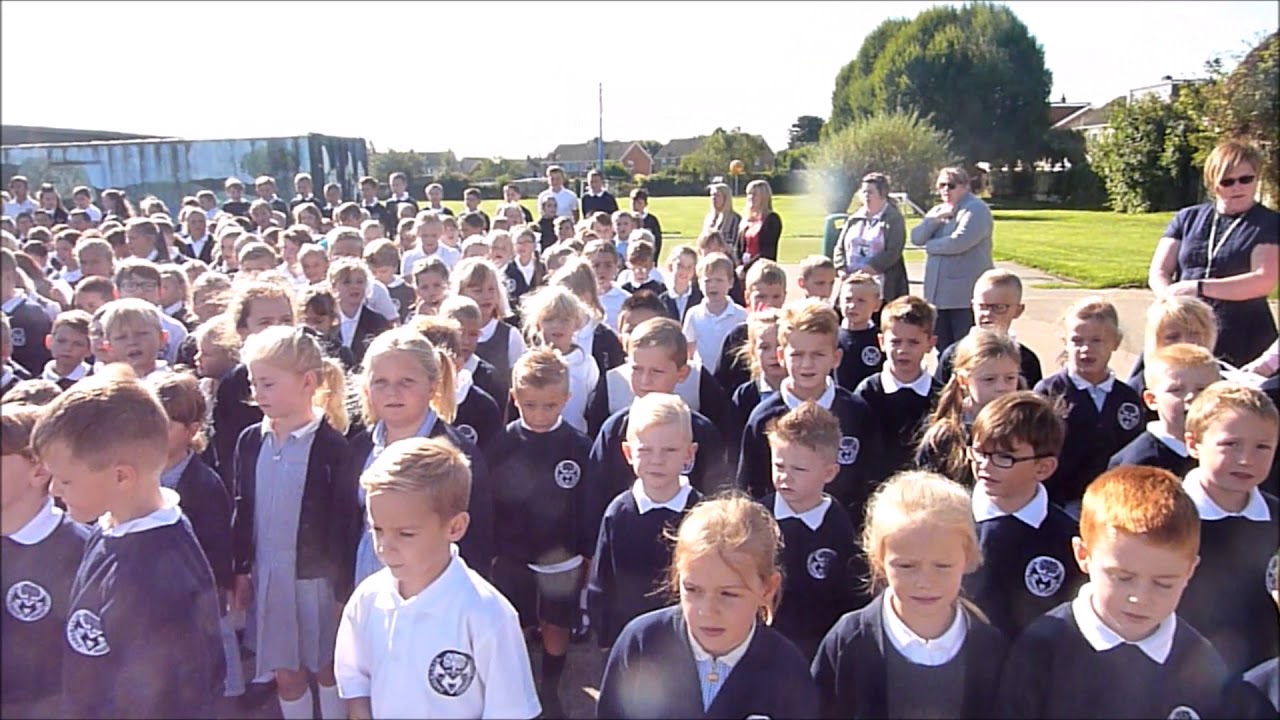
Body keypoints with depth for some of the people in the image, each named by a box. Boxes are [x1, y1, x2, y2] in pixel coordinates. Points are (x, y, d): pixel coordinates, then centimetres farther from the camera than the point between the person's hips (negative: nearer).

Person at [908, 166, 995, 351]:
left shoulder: (976, 209, -6)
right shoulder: (938, 210, 19)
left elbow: (959, 242, -20)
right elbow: (916, 238, 7)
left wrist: (930, 246, -3)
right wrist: (936, 218, -8)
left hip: (966, 295, -8)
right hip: (938, 293, 8)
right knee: (942, 349, 12)